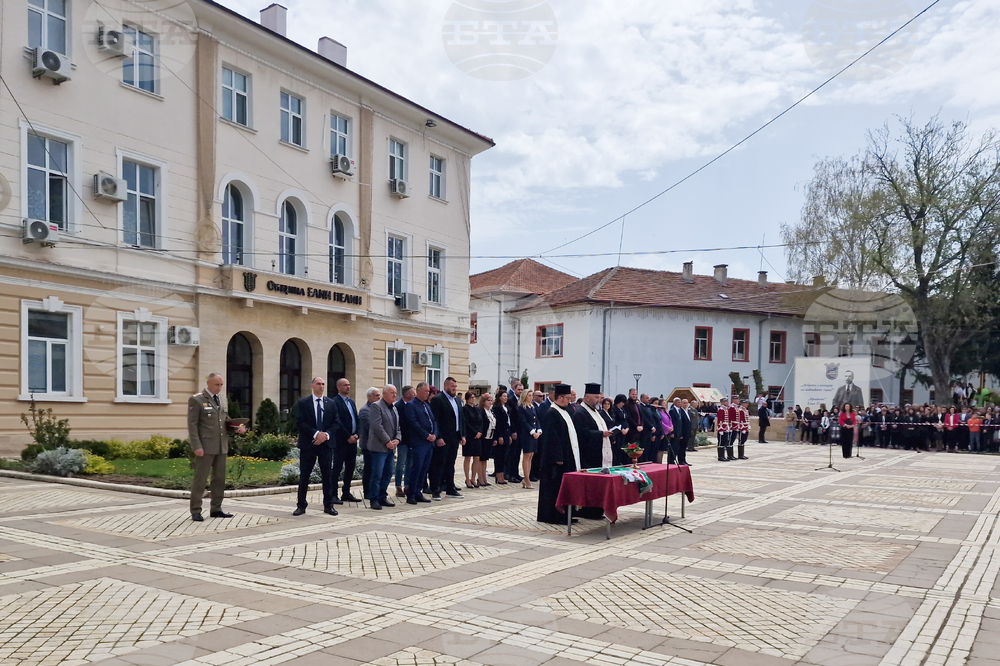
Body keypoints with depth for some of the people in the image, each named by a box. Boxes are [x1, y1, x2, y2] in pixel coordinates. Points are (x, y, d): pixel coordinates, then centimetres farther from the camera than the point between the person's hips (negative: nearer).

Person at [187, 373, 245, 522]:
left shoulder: (223, 401, 14)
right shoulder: (196, 400, -6)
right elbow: (192, 424, -11)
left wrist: (238, 427, 0)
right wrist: (196, 446, -18)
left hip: (221, 447, 7)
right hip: (205, 447, -7)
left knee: (219, 478, 10)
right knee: (200, 479, -1)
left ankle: (216, 509, 19)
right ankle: (196, 511, 6)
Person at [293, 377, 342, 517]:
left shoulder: (331, 403, 10)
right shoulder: (302, 403, 1)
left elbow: (336, 423, 5)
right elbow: (301, 423, -8)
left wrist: (326, 434, -11)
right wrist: (316, 434, -17)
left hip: (326, 443, 2)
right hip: (308, 443, -2)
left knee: (327, 475, 3)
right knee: (304, 476, 2)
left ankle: (328, 505, 11)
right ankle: (301, 505, 11)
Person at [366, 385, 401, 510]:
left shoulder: (394, 408, 17)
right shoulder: (376, 406, -9)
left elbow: (397, 426, 18)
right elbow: (377, 426, -17)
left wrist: (397, 439, -1)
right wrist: (387, 441, -16)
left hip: (390, 447, 8)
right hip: (379, 447, -8)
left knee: (388, 474, 11)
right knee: (377, 475, -5)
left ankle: (382, 497, 20)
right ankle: (373, 500, 3)